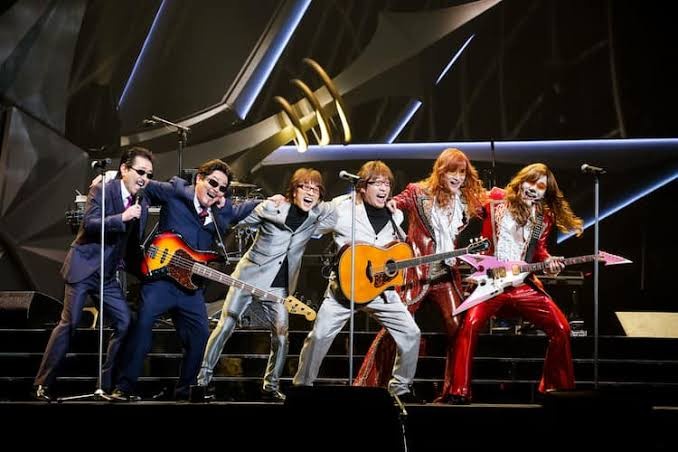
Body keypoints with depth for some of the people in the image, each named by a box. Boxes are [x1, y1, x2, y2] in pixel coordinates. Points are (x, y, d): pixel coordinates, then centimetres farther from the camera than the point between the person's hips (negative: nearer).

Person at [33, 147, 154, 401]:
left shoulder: (142, 202, 9)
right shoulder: (101, 191, -11)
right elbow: (90, 224, -24)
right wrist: (122, 217, -32)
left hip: (109, 275, 7)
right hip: (83, 267, -7)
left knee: (125, 323, -2)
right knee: (69, 323, -10)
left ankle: (108, 384, 7)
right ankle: (43, 384, -3)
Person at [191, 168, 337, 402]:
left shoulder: (320, 214, -2)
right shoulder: (271, 208, -10)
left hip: (279, 284, 3)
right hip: (250, 274, -3)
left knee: (281, 334, -8)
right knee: (225, 326, -7)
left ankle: (271, 387, 7)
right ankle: (203, 379, -1)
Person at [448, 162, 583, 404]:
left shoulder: (545, 216, 11)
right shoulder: (497, 200, 1)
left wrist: (547, 261, 2)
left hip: (523, 283, 4)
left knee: (560, 328, -5)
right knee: (471, 325, -27)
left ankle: (555, 387, 14)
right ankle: (460, 392, -23)